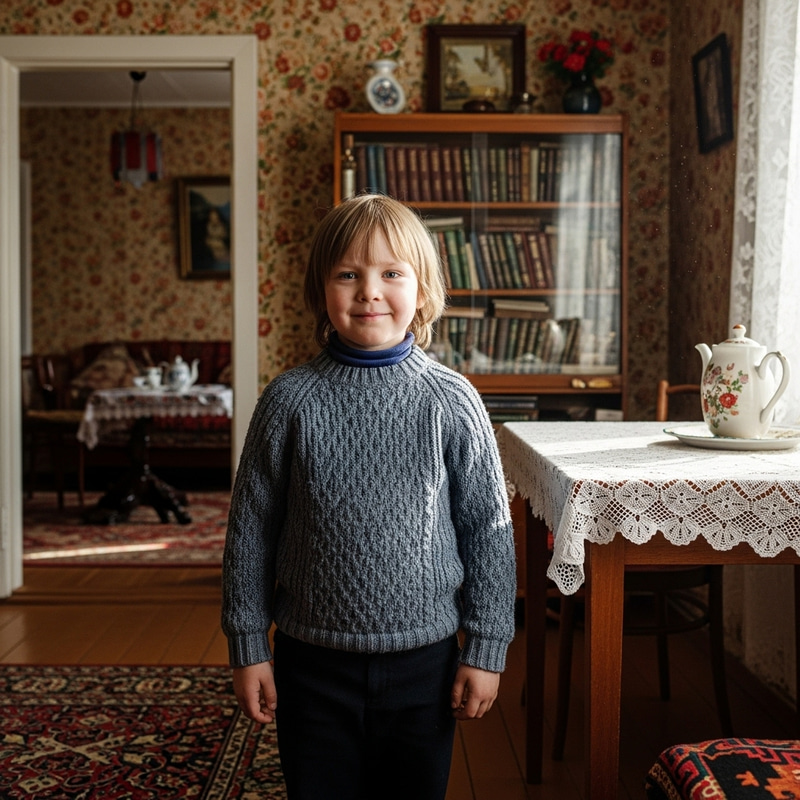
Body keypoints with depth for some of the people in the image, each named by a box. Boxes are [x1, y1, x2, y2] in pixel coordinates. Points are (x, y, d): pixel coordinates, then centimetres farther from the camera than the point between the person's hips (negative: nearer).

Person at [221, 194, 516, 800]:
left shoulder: (452, 401, -7)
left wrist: (487, 648, -1)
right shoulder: (290, 401, -6)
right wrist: (248, 647, 2)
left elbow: (490, 528, -2)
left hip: (423, 659, 0)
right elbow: (251, 529, 0)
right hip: (312, 662, 0)